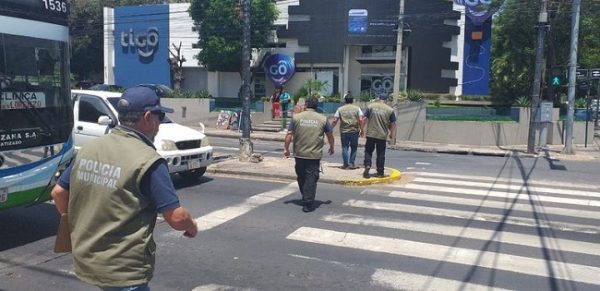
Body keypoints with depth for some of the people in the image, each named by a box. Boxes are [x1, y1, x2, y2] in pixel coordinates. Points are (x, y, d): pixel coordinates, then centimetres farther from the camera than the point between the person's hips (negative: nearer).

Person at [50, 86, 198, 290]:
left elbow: (58, 193, 11)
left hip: (85, 259, 8)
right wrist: (192, 226, 3)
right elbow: (176, 217, -18)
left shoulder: (88, 149, 3)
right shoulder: (148, 160, -18)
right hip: (123, 269, -7)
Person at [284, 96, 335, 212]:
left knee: (301, 177, 18)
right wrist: (331, 148, 24)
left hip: (299, 154, 2)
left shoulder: (296, 117, 0)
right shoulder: (323, 119, 0)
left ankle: (306, 199, 31)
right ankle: (308, 204, 1)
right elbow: (330, 136, 8)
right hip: (315, 155, -1)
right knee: (311, 178, 2)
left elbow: (289, 135, -2)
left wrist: (286, 148, 8)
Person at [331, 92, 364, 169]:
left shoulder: (340, 109, 4)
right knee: (354, 148, 11)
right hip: (354, 131, 0)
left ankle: (346, 164, 7)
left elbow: (335, 120, 0)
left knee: (344, 148, 7)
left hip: (344, 131, 0)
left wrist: (331, 128, 11)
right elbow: (360, 120, -6)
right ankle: (351, 163, 9)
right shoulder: (357, 108, 3)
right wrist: (361, 128, 4)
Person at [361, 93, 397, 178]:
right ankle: (380, 171, 13)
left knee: (368, 151, 8)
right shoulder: (390, 110, 2)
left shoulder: (371, 106, 0)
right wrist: (391, 134, 16)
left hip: (371, 134, 0)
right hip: (383, 136, 1)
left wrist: (362, 129, 9)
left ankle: (367, 165, -12)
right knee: (381, 154, 9)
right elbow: (393, 124, 2)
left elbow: (365, 119, -2)